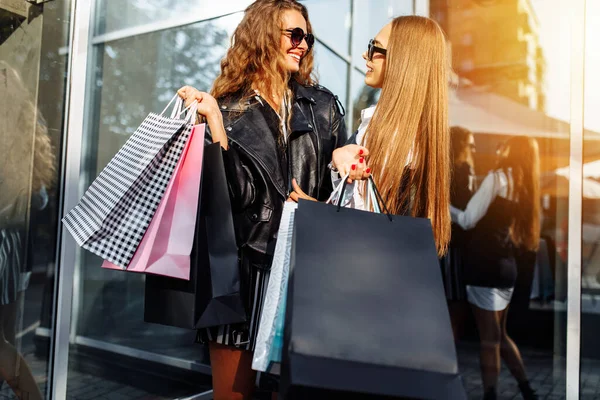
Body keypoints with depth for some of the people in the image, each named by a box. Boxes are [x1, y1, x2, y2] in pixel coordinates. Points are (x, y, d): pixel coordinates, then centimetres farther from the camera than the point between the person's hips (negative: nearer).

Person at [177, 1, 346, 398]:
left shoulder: (323, 105, 9)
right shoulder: (228, 109, -1)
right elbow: (238, 193, -12)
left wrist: (320, 206, -8)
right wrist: (214, 121, -18)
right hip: (244, 265, -2)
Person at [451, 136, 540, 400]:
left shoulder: (498, 177, -8)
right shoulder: (526, 187, 12)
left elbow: (468, 220, -11)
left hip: (484, 263, -7)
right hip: (505, 264, 7)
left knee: (489, 338, -2)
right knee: (499, 335, 20)